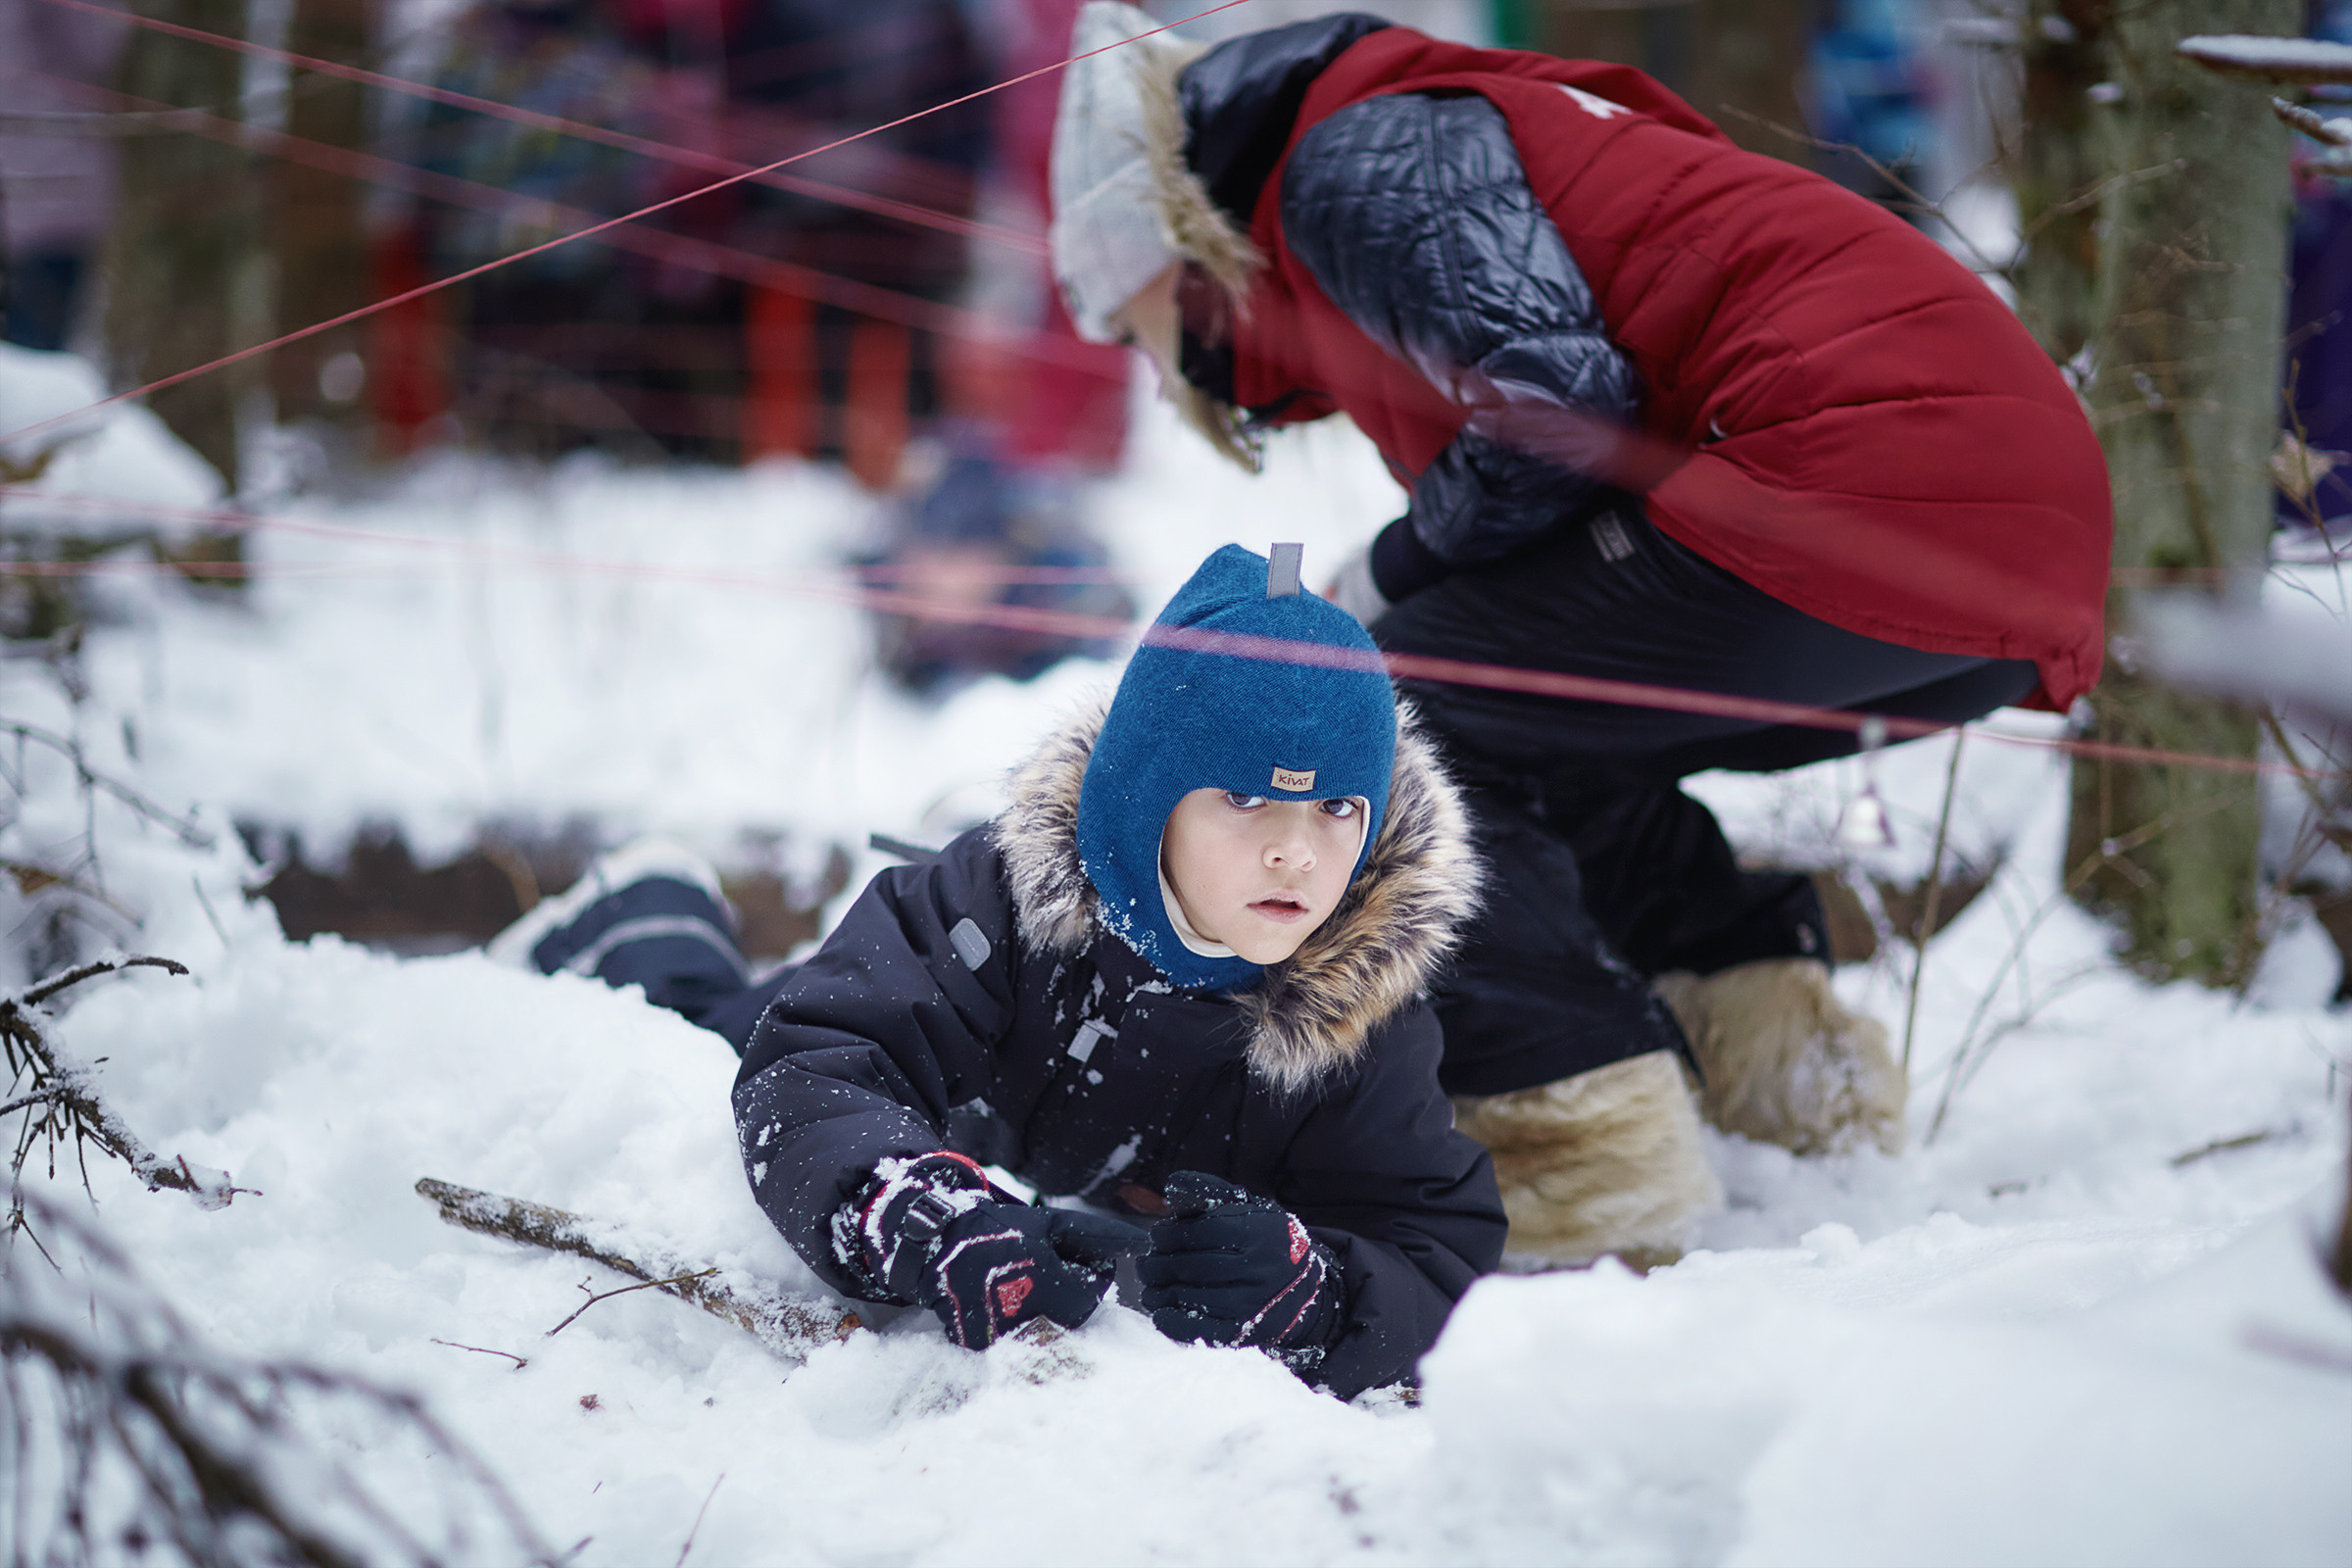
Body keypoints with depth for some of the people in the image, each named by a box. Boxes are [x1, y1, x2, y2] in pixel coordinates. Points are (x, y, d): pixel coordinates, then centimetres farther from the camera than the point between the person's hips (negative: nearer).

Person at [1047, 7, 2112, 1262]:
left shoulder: (1357, 153, 3)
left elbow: (1556, 409, -13)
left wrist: (1376, 585, 3)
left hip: (1862, 474, -10)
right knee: (1542, 720, 25)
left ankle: (1587, 1141, -10)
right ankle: (1773, 1042, 18)